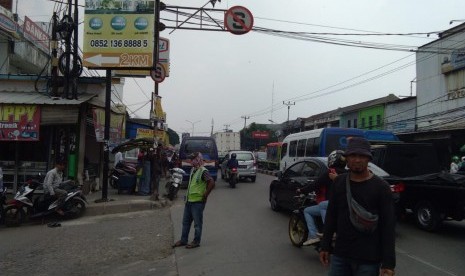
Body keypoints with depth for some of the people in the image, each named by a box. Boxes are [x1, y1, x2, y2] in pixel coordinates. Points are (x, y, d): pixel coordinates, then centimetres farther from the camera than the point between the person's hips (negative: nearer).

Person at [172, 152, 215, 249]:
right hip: (189, 201, 9)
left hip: (198, 202, -9)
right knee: (186, 221, 16)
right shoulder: (193, 170, 11)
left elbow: (212, 183, -27)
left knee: (197, 223, 3)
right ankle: (183, 240, 27)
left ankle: (196, 242, 14)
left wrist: (205, 196, -20)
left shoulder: (203, 171, -16)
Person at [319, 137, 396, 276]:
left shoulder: (381, 187, -8)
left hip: (368, 259, -3)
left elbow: (388, 226, -9)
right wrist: (325, 246, 8)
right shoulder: (339, 182, 5)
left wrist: (388, 263, -12)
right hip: (339, 254, 4)